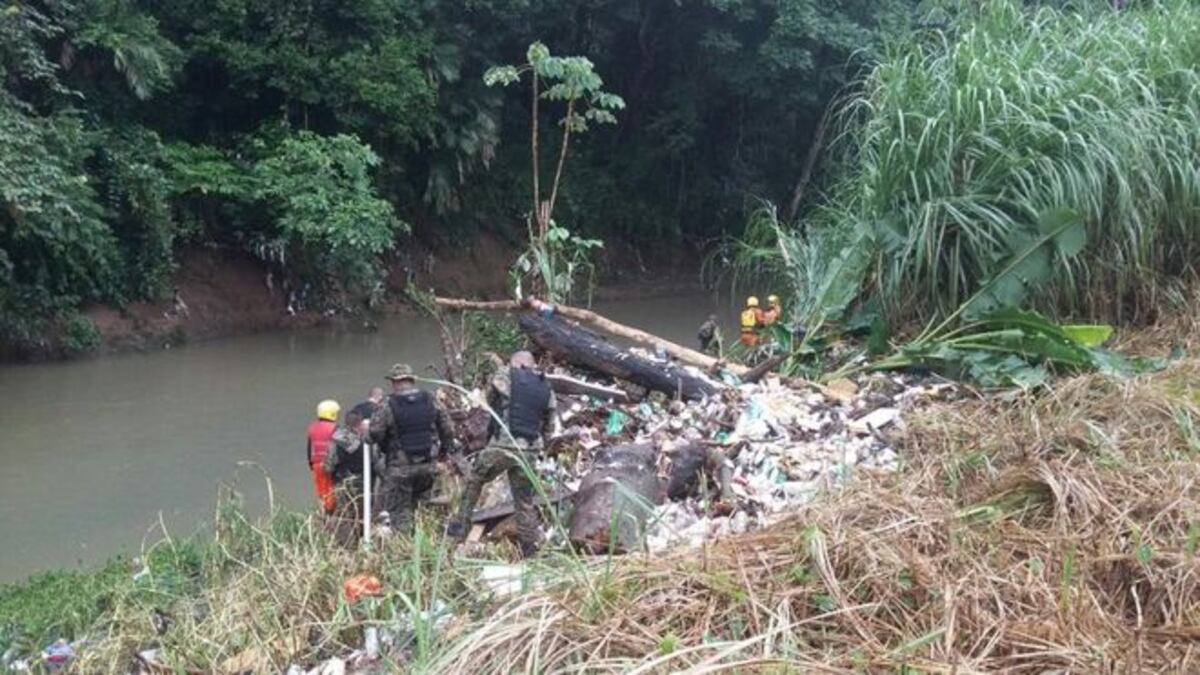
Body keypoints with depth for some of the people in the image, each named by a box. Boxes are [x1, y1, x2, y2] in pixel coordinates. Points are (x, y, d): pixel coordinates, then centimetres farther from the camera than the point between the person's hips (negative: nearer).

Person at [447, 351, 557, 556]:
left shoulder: (506, 376, -1)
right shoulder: (547, 389, 10)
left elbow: (491, 401, 14)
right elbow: (550, 426, 14)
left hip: (503, 445, -4)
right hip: (529, 451, 4)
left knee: (474, 480, 17)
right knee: (524, 500, 12)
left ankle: (460, 527, 17)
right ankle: (530, 550, 10)